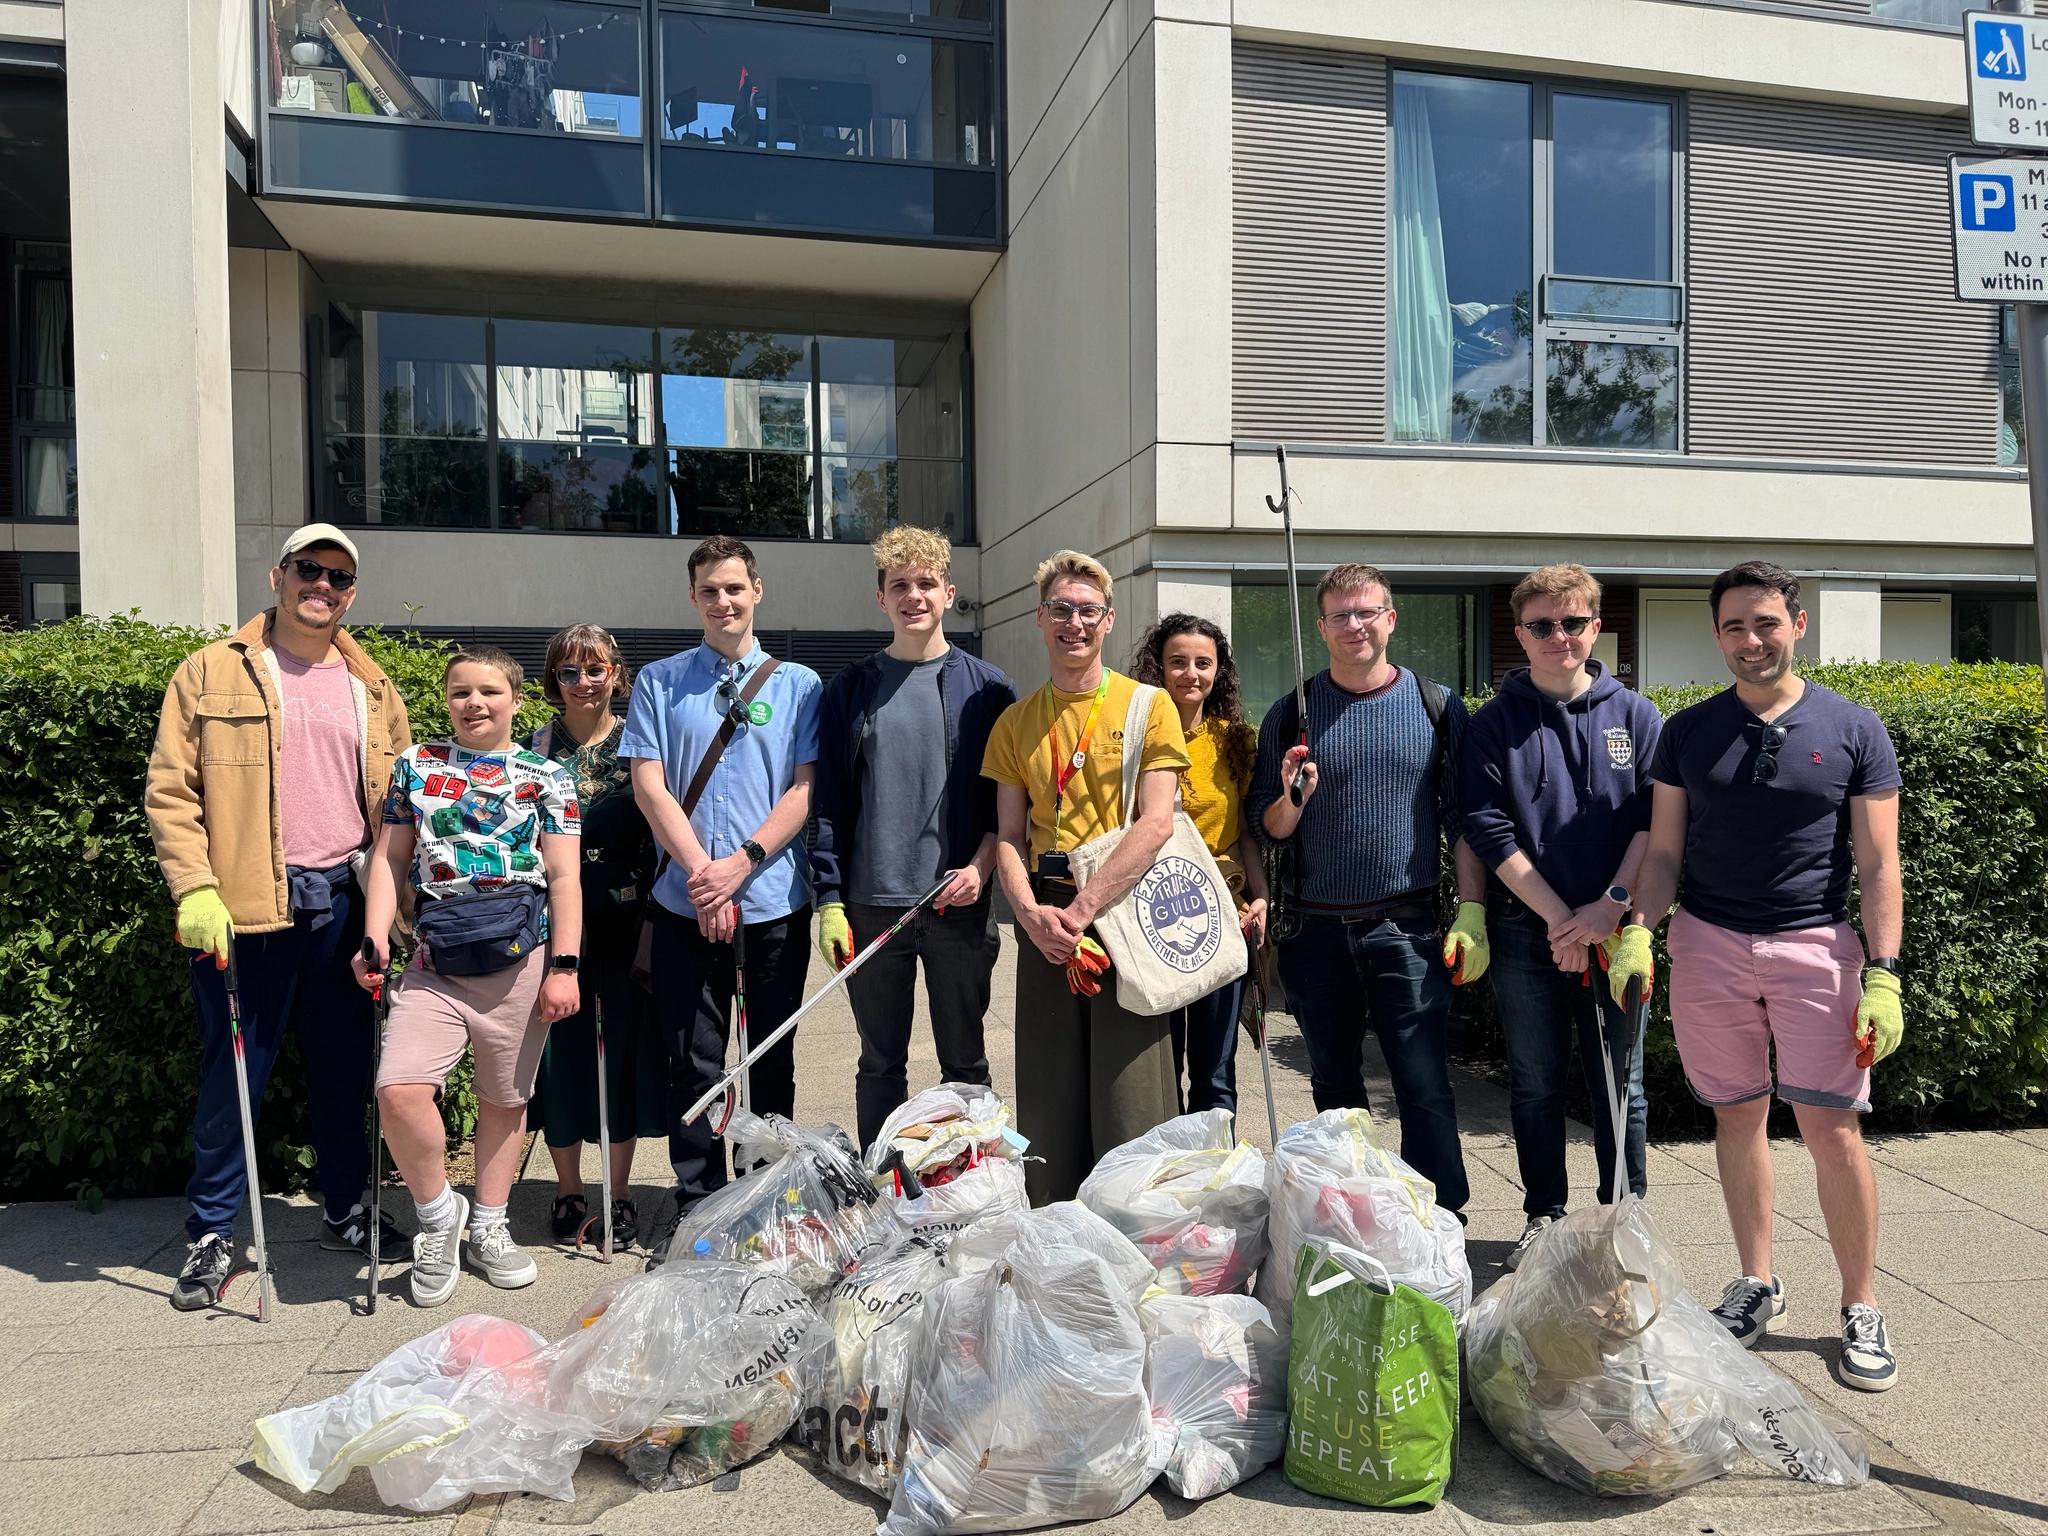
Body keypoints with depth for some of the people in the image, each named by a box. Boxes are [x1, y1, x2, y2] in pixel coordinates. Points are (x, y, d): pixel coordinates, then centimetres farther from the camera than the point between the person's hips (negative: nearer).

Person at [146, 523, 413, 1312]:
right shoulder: (212, 673, 2)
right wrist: (195, 892, -12)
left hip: (345, 902, 3)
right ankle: (212, 1234, 20)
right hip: (246, 906, -3)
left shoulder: (372, 689, 12)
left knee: (344, 1068, 12)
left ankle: (345, 1211, 27)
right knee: (234, 1071, 4)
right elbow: (170, 791, -2)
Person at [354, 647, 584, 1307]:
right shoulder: (416, 765, 11)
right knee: (399, 1090, -15)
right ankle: (437, 1212, 11)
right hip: (436, 961, 1)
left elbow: (564, 877, 1)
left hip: (519, 960, -1)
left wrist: (563, 966, -6)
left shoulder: (546, 776, 4)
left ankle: (487, 1227, 29)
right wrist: (375, 938, 0)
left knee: (505, 1098, 9)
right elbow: (391, 858, 12)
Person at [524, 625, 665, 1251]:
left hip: (625, 919, -1)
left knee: (623, 1045, 4)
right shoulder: (534, 747, 6)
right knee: (560, 1046, 5)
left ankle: (619, 1194, 18)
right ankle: (568, 1193, 21)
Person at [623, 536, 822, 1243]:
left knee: (773, 1063, 9)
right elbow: (650, 786, 0)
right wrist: (702, 873, -12)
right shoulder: (658, 682, 8)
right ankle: (697, 1206, 18)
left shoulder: (798, 684, 7)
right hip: (685, 906, 0)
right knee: (693, 1065, 5)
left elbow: (806, 788, -1)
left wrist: (743, 861, -14)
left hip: (775, 902, 0)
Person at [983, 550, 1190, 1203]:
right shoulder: (1015, 721, 13)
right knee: (1047, 1106, 9)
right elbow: (1010, 836, 9)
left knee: (1129, 1107, -2)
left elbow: (1156, 824, -8)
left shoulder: (1148, 705, 1)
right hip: (1044, 924, 4)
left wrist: (1080, 910, -15)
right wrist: (1032, 912, -10)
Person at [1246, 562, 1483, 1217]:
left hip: (1406, 926, -2)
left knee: (1425, 1084, -6)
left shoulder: (1437, 707, 3)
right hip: (1316, 931, 2)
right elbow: (1266, 829, 7)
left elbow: (1462, 818, 4)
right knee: (1335, 1086, 13)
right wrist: (1292, 798, -15)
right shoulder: (1291, 715, 5)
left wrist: (1471, 911, -5)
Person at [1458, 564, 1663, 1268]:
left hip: (1615, 928, 1)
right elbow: (1489, 831, -5)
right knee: (1535, 1084, 9)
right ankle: (1543, 1216, 23)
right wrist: (1559, 919, -11)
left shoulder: (1635, 716, 6)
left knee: (1619, 1083, 8)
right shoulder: (1493, 725, 2)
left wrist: (1611, 906, -12)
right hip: (1527, 934, 0)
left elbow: (1656, 818, 0)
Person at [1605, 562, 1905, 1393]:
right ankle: (1757, 1284, 23)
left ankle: (1861, 1309, 13)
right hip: (1709, 944, 2)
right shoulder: (1688, 732, 6)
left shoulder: (1853, 730, 2)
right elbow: (1664, 851, 6)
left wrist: (1883, 973, -7)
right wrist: (1636, 933, -8)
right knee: (1738, 1115, 8)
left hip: (1815, 945, -1)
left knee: (1832, 1129, -3)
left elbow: (1878, 863, 1)